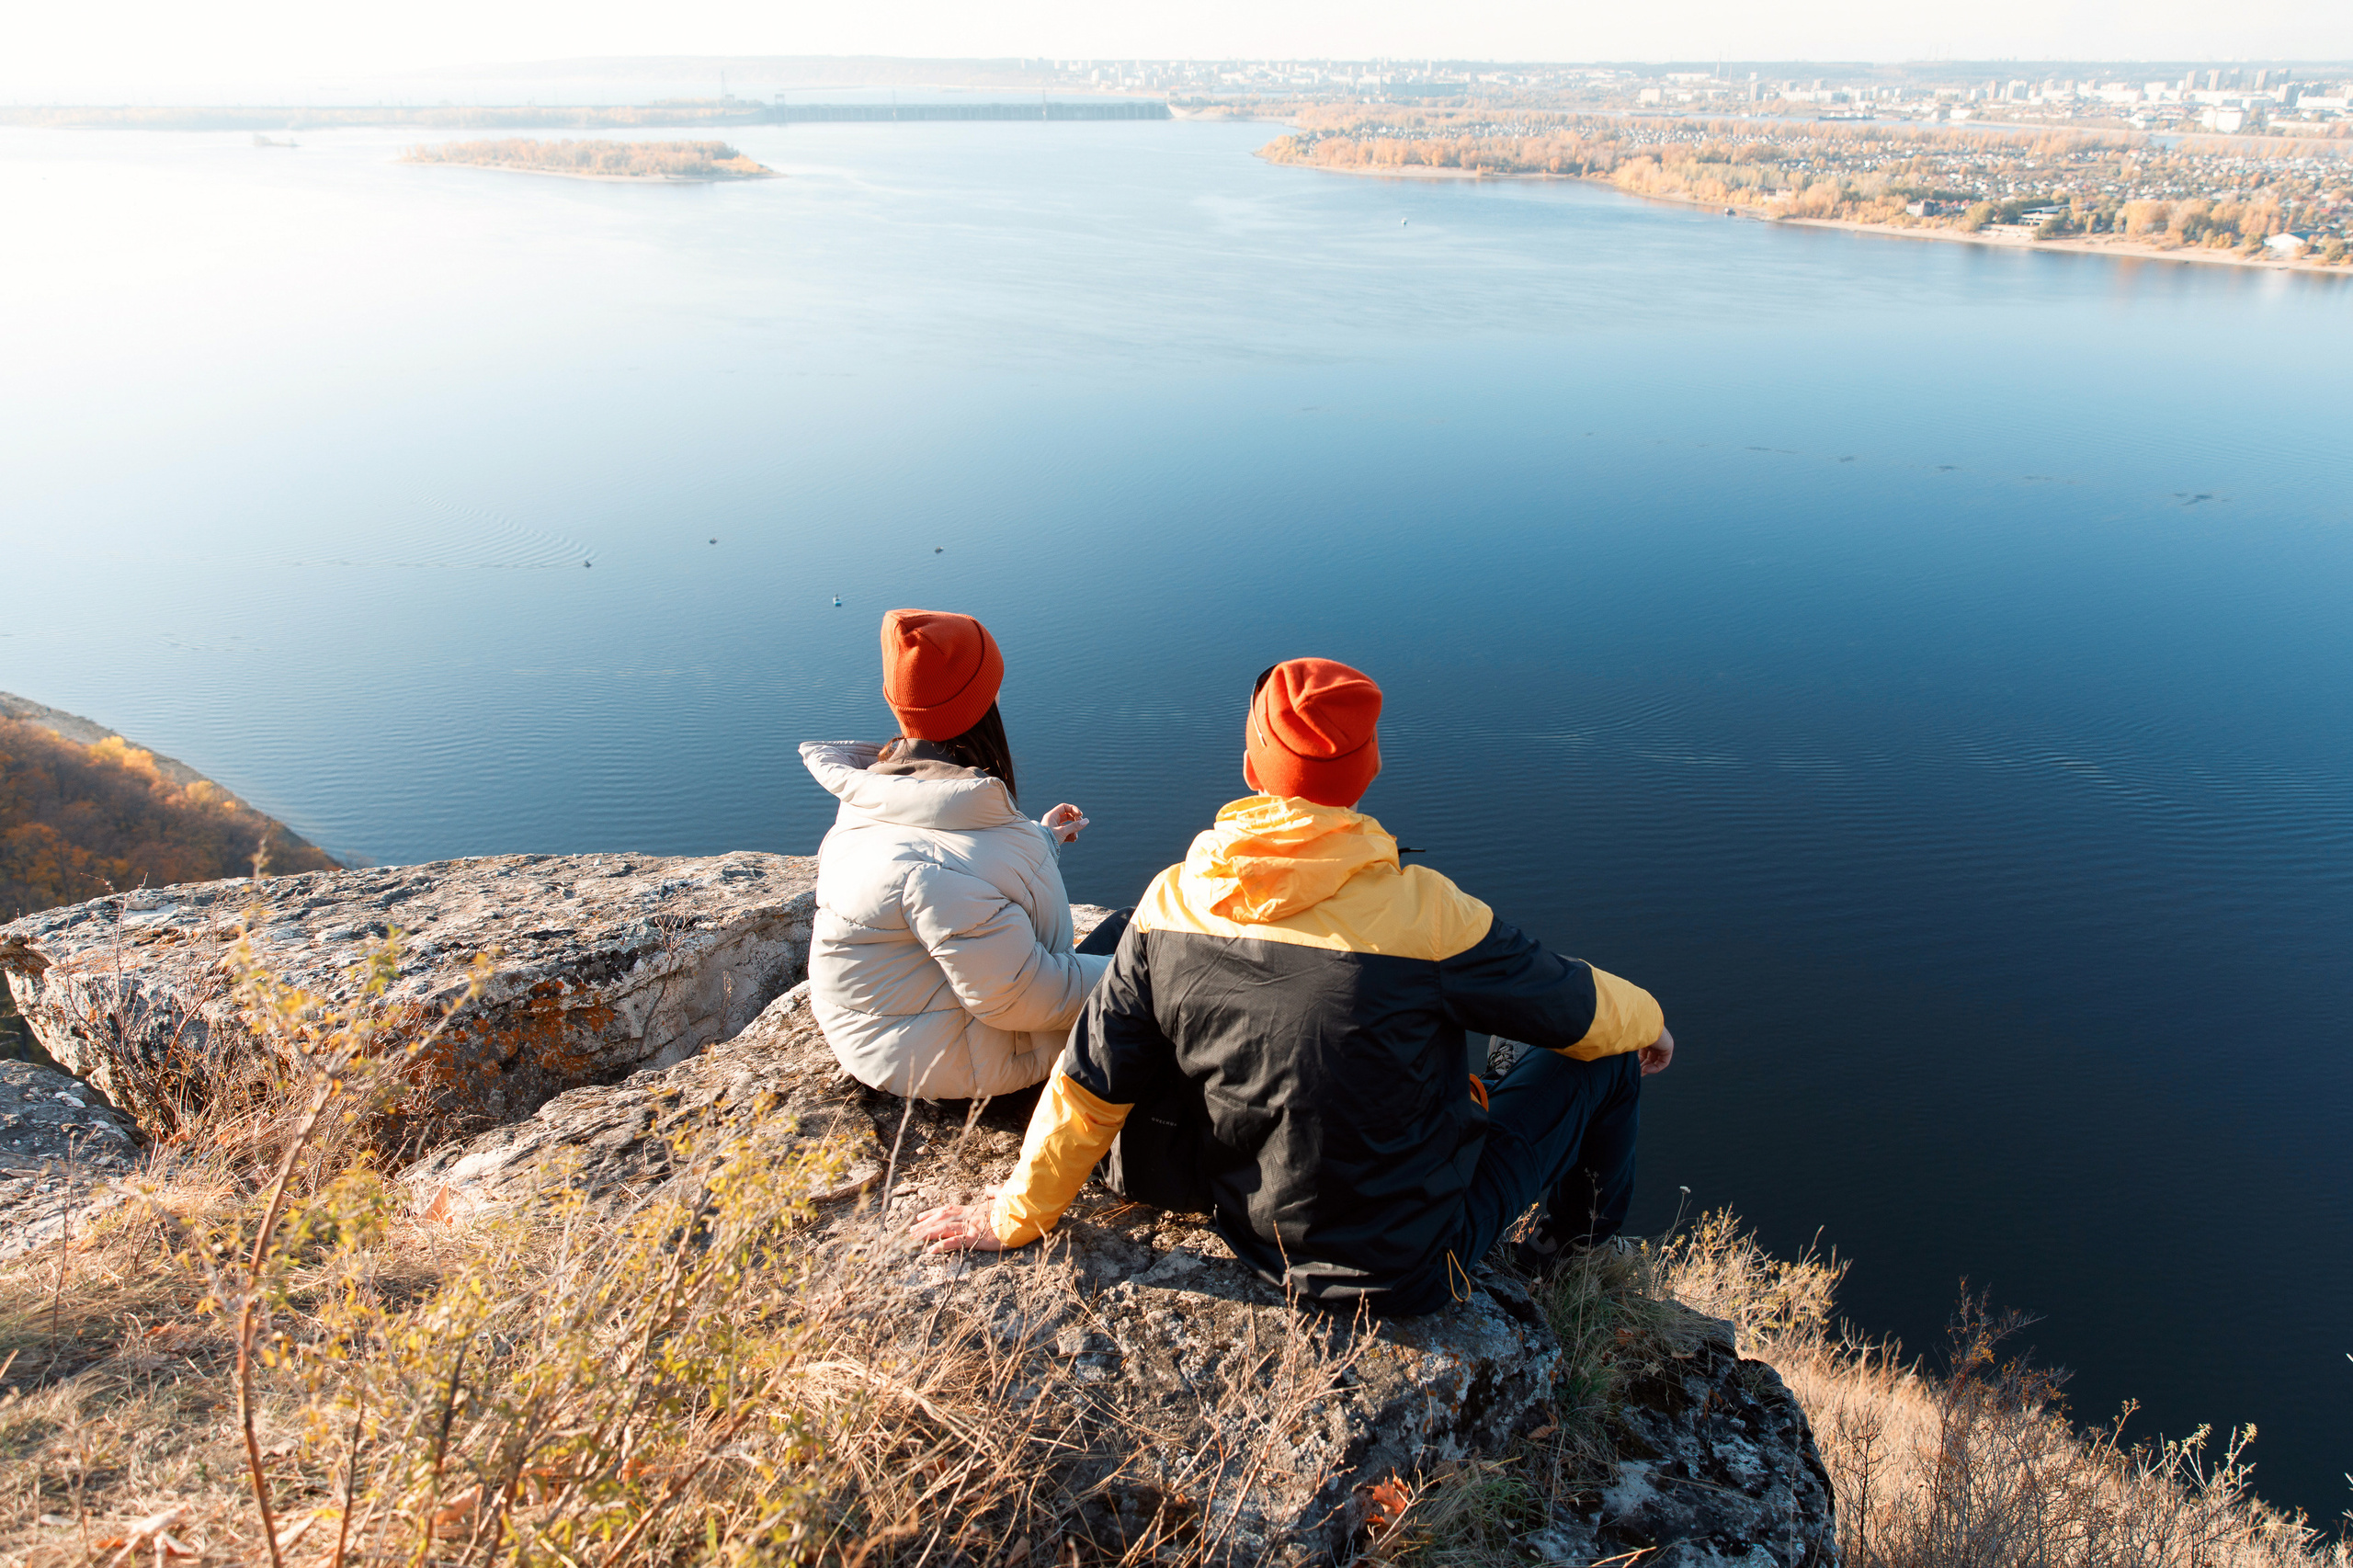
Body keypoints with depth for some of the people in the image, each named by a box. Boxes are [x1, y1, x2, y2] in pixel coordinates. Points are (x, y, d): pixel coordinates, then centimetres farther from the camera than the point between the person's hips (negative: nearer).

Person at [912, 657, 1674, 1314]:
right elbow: (1579, 1010, -9)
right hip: (1408, 1273, -4)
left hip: (1260, 1245, 5)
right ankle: (1577, 1248, 38)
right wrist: (1648, 1019, 15)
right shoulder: (1422, 914, -26)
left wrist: (1013, 1217, 11)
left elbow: (1089, 1089, -6)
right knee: (1602, 1055, 14)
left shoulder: (1171, 906, -14)